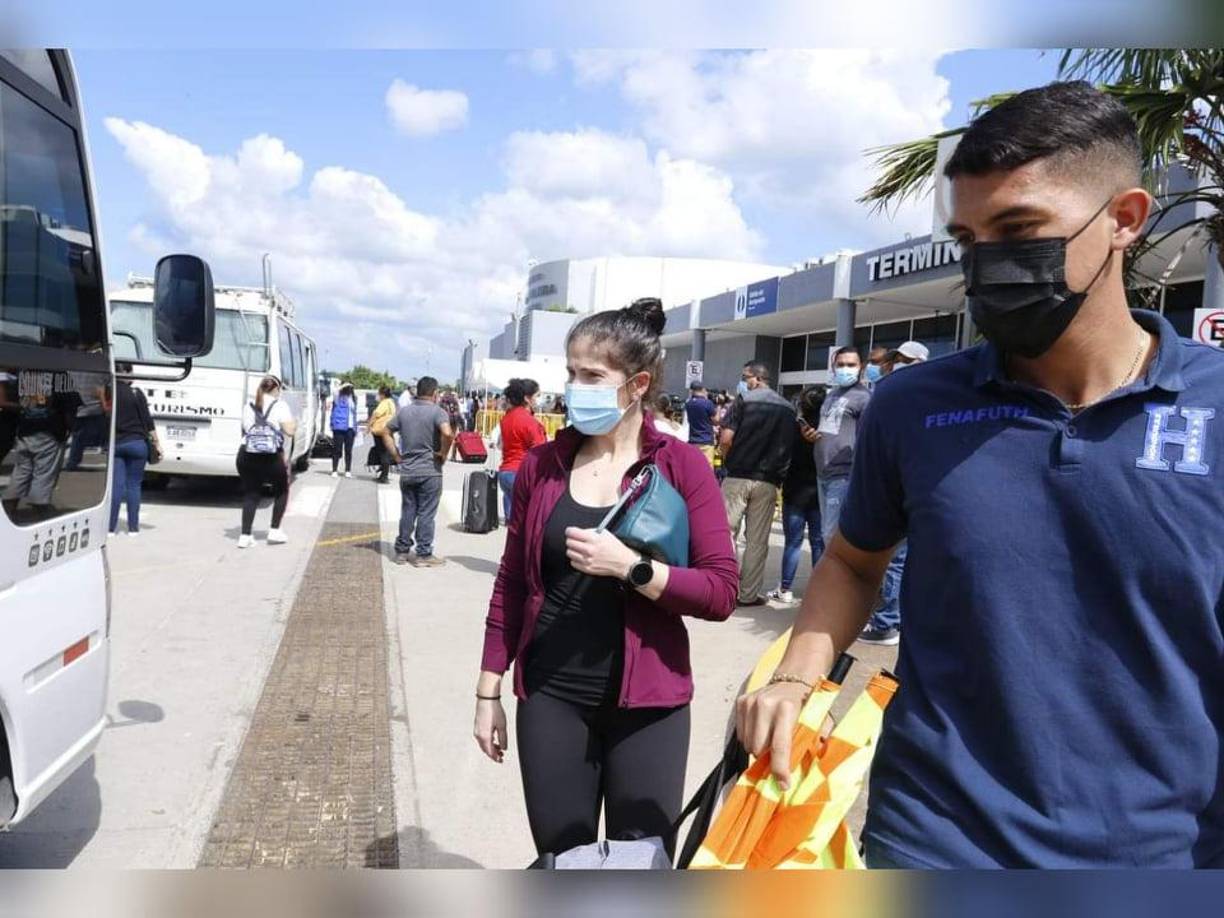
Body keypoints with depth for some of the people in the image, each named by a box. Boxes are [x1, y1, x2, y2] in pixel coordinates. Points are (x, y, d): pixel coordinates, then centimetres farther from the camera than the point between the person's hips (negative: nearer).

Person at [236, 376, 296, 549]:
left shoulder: (248, 406, 16)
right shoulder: (280, 405, 0)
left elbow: (244, 430, 23)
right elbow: (289, 431, -8)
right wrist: (294, 424, 12)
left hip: (246, 456, 4)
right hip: (272, 457, -4)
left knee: (250, 494, 12)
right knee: (281, 491, 18)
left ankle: (245, 535, 2)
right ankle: (275, 531, 15)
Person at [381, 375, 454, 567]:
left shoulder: (404, 411, 8)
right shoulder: (437, 412, -11)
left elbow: (386, 432, 13)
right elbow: (447, 433, -28)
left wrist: (396, 456, 11)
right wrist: (443, 454, -13)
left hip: (406, 472, 5)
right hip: (430, 472, -5)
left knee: (407, 512, 14)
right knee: (426, 514, 2)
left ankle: (402, 551, 20)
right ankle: (424, 554, 7)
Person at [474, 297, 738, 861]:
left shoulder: (682, 466, -7)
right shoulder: (542, 465, 1)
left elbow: (720, 593, -11)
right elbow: (511, 582, 7)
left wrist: (630, 567, -24)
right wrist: (489, 691, 9)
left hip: (646, 704, -2)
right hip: (550, 699, 3)